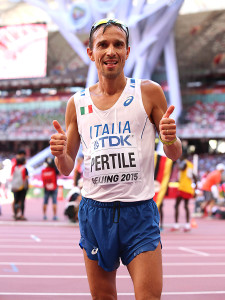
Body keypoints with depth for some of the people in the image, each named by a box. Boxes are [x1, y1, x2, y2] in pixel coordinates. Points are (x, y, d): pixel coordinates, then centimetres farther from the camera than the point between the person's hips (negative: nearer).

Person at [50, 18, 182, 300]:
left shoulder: (149, 92, 0)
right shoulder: (77, 103, 7)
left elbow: (174, 155, 5)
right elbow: (67, 168, 13)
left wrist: (169, 140, -18)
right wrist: (60, 155, -11)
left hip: (139, 211, -2)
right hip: (94, 210, 2)